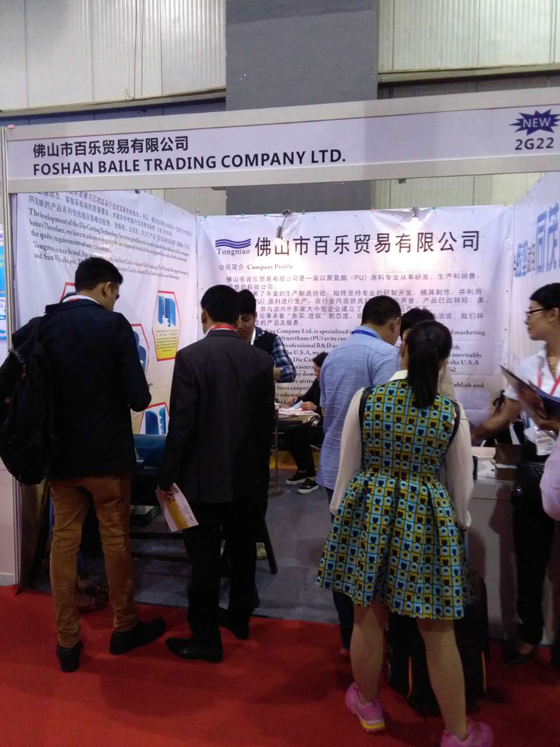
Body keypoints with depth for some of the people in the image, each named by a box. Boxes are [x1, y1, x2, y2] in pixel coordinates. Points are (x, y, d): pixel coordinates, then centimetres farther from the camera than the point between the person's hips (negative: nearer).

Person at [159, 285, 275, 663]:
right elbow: (267, 423, 3)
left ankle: (206, 639, 19)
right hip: (246, 475, 5)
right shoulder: (261, 359, -1)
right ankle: (240, 617, 37)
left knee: (205, 558, 6)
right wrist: (258, 467, 15)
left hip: (203, 476, -5)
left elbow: (181, 424, -16)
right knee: (243, 550, 19)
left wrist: (168, 476, -6)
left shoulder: (190, 356, -14)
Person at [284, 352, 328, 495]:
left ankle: (312, 478, -12)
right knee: (290, 434, -8)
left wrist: (316, 408, -31)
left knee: (301, 437, -26)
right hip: (319, 423, 8)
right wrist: (297, 399, -1)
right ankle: (302, 471, 10)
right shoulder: (317, 381, 5)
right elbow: (308, 397, 20)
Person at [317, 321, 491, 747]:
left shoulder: (366, 398, -7)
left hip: (369, 512, 1)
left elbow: (347, 467, 0)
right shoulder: (452, 413, -6)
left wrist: (341, 514, 14)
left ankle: (368, 705, 38)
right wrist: (458, 524, 22)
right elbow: (463, 484, 3)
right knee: (439, 632, 11)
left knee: (368, 617, 17)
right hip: (427, 519, -1)